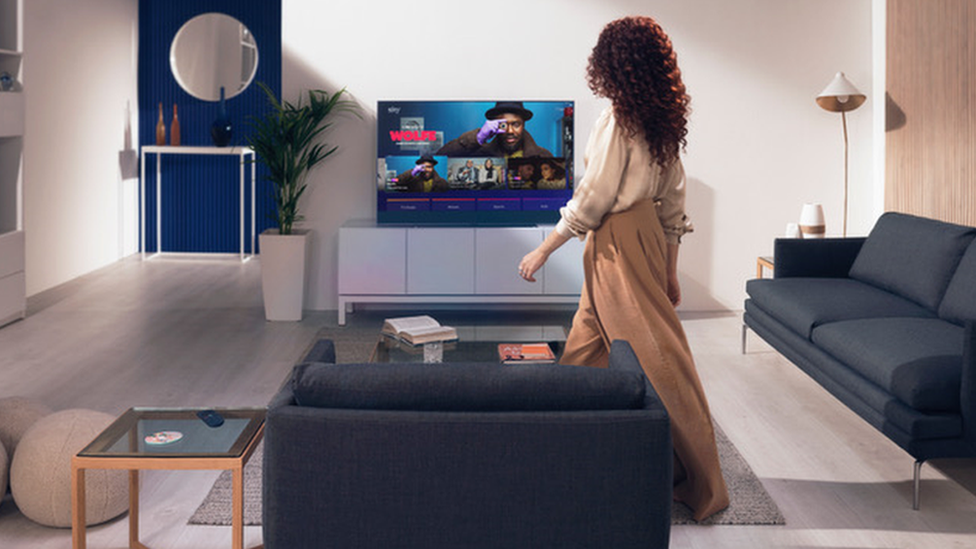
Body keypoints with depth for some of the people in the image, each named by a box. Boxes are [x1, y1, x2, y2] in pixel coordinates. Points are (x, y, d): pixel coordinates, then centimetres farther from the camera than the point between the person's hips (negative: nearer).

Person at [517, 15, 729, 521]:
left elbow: (592, 200, -16)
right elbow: (674, 204, 11)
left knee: (652, 352, -4)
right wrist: (669, 271, 17)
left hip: (619, 241, -9)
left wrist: (544, 250, -8)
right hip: (647, 233, 9)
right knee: (586, 343, 19)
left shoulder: (618, 118, -16)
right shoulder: (663, 122, 8)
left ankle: (698, 480, 2)